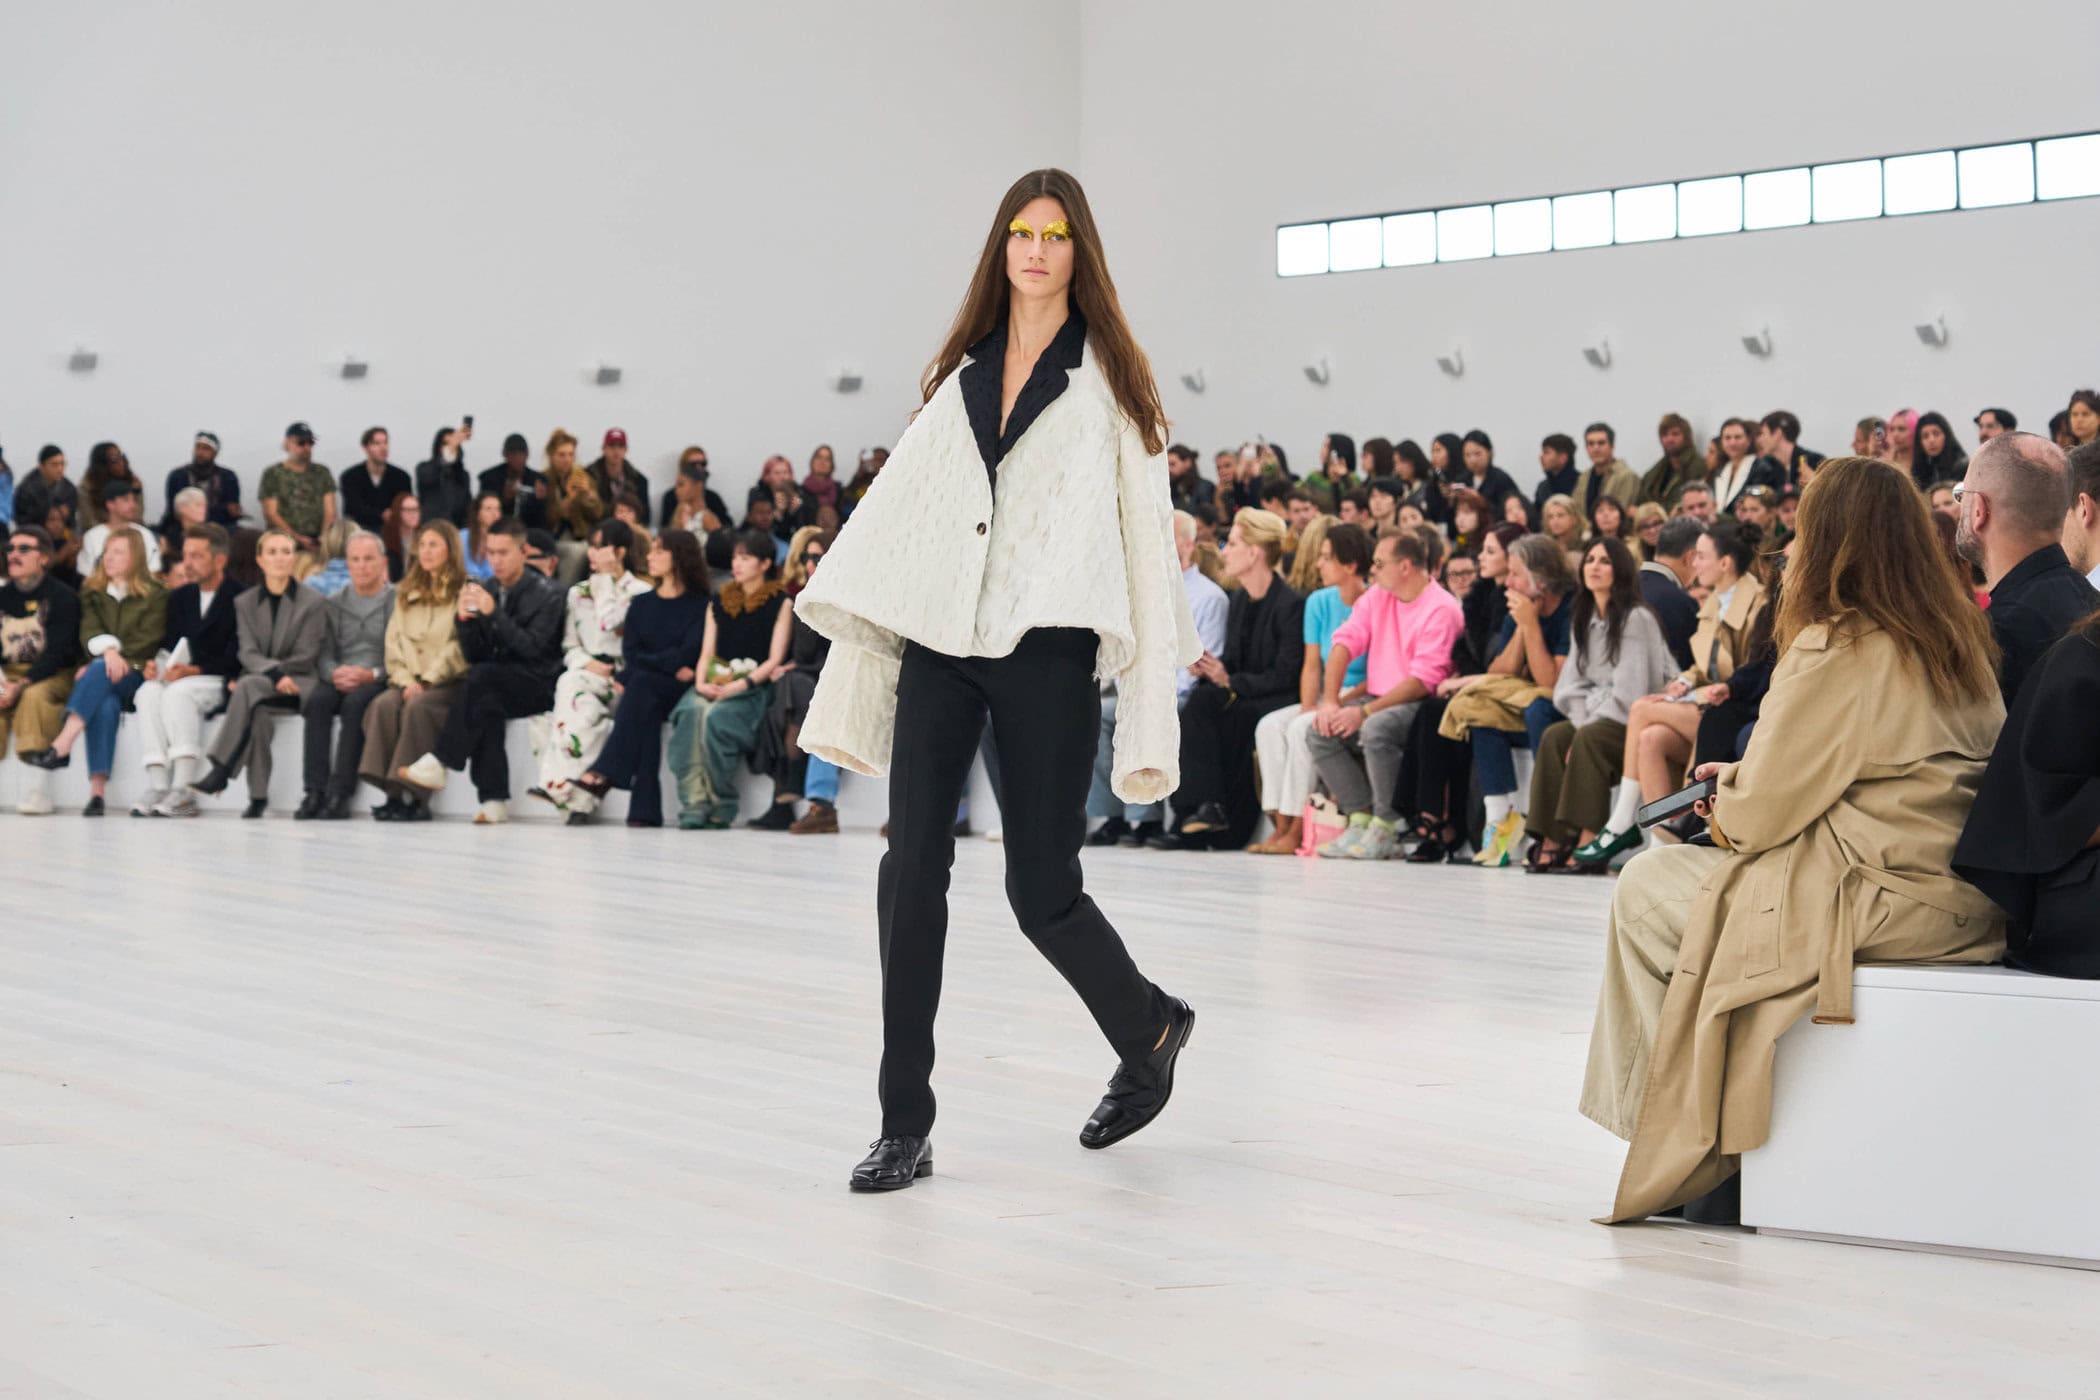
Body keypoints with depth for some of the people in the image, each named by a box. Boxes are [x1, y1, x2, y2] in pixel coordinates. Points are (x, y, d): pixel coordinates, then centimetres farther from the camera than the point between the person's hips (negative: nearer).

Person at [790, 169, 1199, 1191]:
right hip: (940, 644, 4)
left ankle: (1150, 1031, 29)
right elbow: (903, 508, 17)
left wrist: (1147, 719, -6)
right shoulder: (961, 377, 17)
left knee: (1041, 891, -1)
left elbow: (1147, 533, 1)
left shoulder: (1108, 381, 6)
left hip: (1045, 651, -3)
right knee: (911, 867, -7)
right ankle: (904, 1126, -1)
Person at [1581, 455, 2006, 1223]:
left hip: (1884, 900, -9)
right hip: (1960, 899, 9)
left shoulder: (1836, 651, -15)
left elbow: (1760, 813, -11)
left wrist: (1727, 797, 11)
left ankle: (1683, 1163, 13)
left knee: (1645, 892, 8)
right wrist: (1747, 782, 18)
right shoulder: (1956, 639, 11)